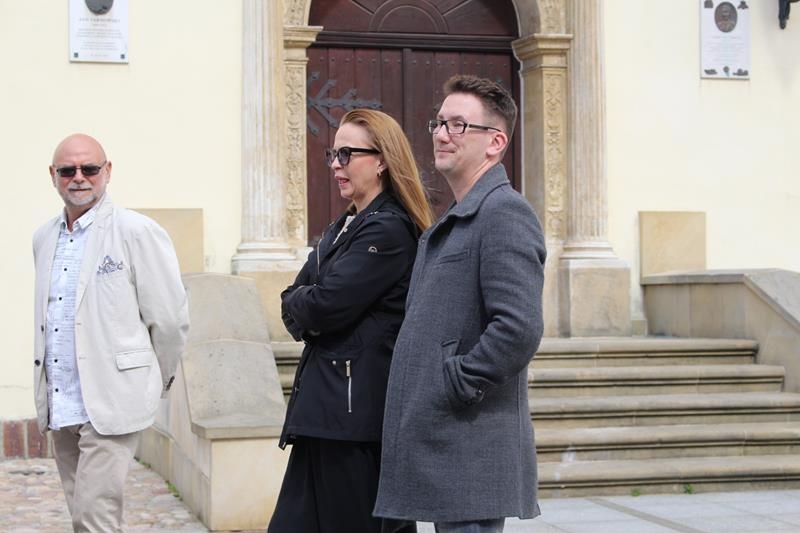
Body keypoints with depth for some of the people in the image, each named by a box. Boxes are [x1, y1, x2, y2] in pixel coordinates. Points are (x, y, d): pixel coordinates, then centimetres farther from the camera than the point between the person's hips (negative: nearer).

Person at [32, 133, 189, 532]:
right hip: (58, 407, 7)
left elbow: (170, 320, -6)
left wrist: (152, 384, 4)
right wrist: (46, 391, 18)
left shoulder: (137, 233, -8)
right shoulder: (44, 238, 13)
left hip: (110, 405, -7)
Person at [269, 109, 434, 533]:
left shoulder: (387, 230, -12)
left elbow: (326, 306, -19)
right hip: (328, 408, 9)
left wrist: (297, 304, 2)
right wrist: (305, 306, -6)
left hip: (356, 411, -9)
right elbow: (296, 300, 16)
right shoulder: (346, 226, 19)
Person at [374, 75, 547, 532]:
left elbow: (520, 328, -24)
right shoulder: (453, 221, 20)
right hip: (441, 446, 10)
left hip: (473, 455, -10)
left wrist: (455, 386, -17)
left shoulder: (505, 212, -13)